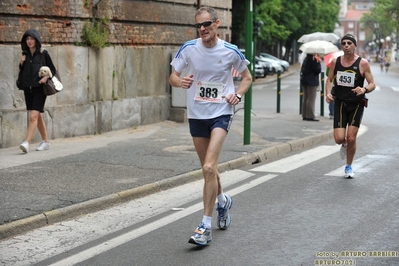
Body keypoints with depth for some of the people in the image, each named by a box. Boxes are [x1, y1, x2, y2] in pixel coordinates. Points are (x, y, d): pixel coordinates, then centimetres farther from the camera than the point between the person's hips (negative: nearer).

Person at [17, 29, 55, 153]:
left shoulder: (43, 54, -4)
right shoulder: (25, 54, 9)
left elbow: (52, 69, 1)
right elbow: (22, 72, 16)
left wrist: (46, 77, -18)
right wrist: (21, 64, -3)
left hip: (39, 88, -6)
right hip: (28, 89, 6)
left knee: (33, 116, -16)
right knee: (38, 116, 12)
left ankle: (26, 143, -24)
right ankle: (46, 141, 24)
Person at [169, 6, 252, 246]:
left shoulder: (231, 51, -6)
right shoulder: (188, 49, -3)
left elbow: (247, 77, 9)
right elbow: (173, 77, 3)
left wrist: (238, 95, -9)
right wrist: (180, 81, -20)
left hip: (221, 113, -3)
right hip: (196, 115, 3)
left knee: (209, 168, -18)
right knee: (208, 169, 15)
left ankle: (206, 226, -11)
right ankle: (223, 201, 46)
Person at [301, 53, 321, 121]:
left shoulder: (306, 59, 11)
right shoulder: (313, 59, -16)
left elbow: (302, 69, 16)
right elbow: (318, 70, -16)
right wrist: (318, 62, -5)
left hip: (304, 80, 9)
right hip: (312, 82, -9)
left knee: (305, 99, 13)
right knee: (311, 99, -5)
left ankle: (304, 115, 17)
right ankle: (310, 116, -5)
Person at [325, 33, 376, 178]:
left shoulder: (363, 63, -8)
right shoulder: (335, 62, 1)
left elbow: (372, 84, -5)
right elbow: (329, 79, 14)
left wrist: (364, 89, -27)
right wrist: (328, 93, -5)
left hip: (356, 105, -2)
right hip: (340, 103, 2)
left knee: (351, 138, -4)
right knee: (339, 139, -8)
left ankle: (349, 166, 19)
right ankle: (344, 145, 31)